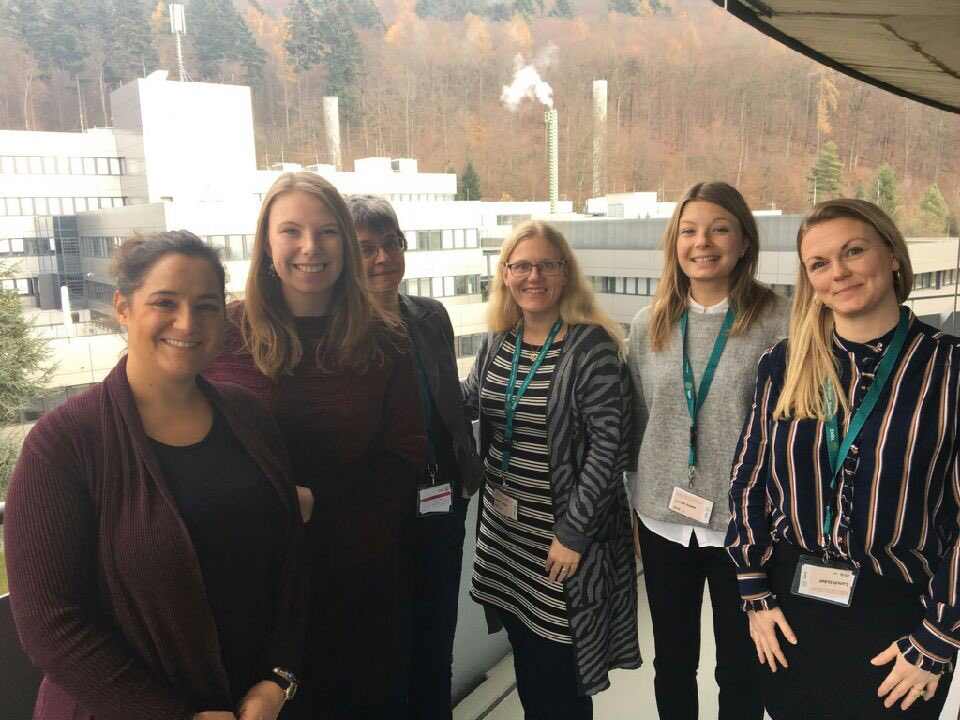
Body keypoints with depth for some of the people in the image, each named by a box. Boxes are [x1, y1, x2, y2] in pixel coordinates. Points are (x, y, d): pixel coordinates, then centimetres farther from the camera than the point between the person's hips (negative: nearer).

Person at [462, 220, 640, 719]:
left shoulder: (591, 345, -15)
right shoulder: (497, 342, 2)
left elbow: (609, 446, -17)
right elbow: (468, 400, 19)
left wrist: (573, 532, -17)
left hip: (563, 534, -5)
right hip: (505, 528, 6)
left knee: (559, 674, 9)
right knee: (526, 665, 20)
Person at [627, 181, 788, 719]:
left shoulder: (779, 320, -10)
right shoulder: (649, 323, 2)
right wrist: (637, 510, 11)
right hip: (664, 521, 3)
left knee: (742, 669, 15)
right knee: (672, 663, 19)